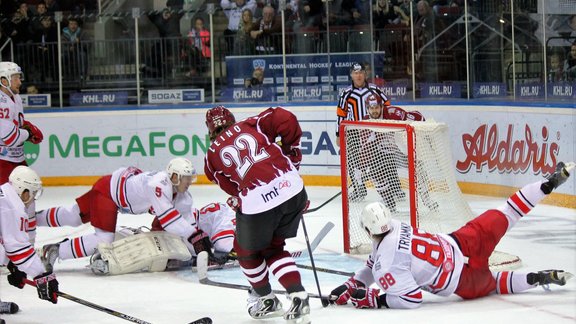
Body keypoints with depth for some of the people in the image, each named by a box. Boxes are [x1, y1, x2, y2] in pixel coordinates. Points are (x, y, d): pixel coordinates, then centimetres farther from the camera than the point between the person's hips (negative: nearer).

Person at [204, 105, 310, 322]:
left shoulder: (212, 156, 18)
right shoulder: (251, 125, 18)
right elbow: (286, 119, 5)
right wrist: (291, 153, 17)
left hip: (257, 201, -3)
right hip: (293, 188, 3)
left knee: (247, 250, 27)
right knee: (274, 248, 24)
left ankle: (266, 299, 40)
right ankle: (298, 297, 9)